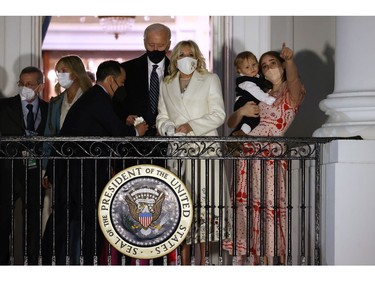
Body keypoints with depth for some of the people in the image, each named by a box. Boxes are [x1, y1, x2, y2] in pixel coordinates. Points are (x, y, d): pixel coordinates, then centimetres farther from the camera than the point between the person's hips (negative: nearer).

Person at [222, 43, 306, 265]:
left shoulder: (292, 93, 4)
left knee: (269, 209, -9)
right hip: (248, 156, 6)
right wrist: (242, 111, -1)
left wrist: (290, 60, -41)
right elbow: (231, 123, 19)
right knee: (246, 208, 3)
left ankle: (270, 261, -3)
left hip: (271, 157, -6)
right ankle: (247, 260, 10)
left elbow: (293, 80, -22)